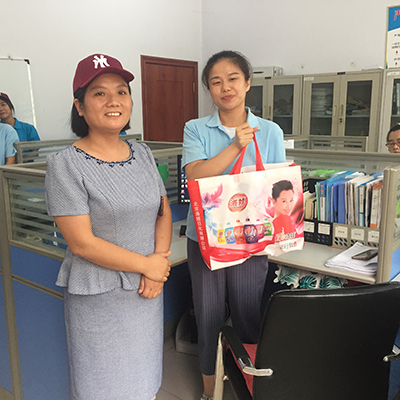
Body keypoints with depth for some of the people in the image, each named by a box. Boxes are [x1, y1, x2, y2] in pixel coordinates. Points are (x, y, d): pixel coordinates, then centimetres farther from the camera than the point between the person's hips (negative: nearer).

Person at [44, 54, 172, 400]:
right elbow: (82, 243, -18)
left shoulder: (143, 154, 4)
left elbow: (164, 212, 7)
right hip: (98, 297, -5)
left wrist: (161, 259, -10)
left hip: (147, 291, 5)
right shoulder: (65, 165, -14)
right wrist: (146, 264, -14)